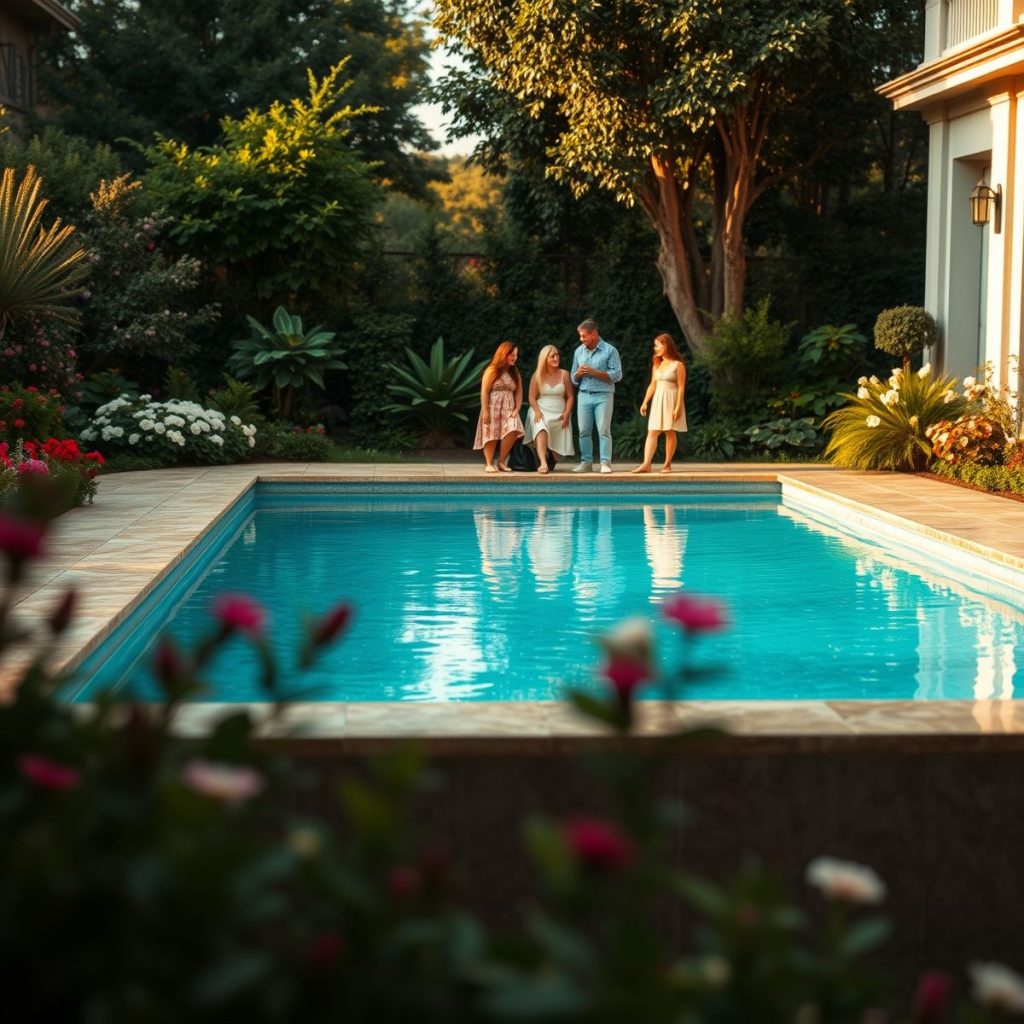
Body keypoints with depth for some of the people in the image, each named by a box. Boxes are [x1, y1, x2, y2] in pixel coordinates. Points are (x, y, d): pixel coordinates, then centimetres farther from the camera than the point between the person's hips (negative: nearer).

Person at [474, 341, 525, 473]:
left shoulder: (515, 372, 12)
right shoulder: (492, 371, -4)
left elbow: (519, 392, 8)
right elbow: (484, 391, -9)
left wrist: (516, 409, -5)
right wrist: (485, 411, -15)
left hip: (508, 409, 4)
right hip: (493, 407, -4)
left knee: (512, 432, -16)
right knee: (491, 435, -4)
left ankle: (501, 462, -3)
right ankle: (489, 464, 7)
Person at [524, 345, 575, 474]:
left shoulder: (564, 375, 5)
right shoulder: (537, 376, 3)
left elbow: (570, 397, 6)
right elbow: (532, 397, 2)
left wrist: (567, 413, -8)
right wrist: (537, 412, -15)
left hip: (559, 414, 3)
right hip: (541, 412, -3)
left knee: (558, 444, -3)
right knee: (541, 430, -34)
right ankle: (543, 463, -47)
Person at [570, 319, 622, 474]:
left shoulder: (610, 350, -1)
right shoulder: (579, 351, 13)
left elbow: (617, 375, -8)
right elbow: (574, 379, 18)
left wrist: (594, 372, -13)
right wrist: (578, 373, -6)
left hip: (603, 396, -4)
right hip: (584, 396, 4)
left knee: (604, 430, -7)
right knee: (584, 431, 2)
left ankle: (605, 463, -7)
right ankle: (586, 462, 7)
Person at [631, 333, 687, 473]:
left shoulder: (678, 365, -5)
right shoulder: (657, 365, 14)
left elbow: (681, 387, -9)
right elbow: (652, 385, 15)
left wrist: (678, 406, -16)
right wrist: (645, 402, 5)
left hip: (671, 399, -5)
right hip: (657, 400, 5)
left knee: (670, 432, 0)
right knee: (652, 432, -5)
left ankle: (667, 464, 4)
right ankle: (646, 464, -13)